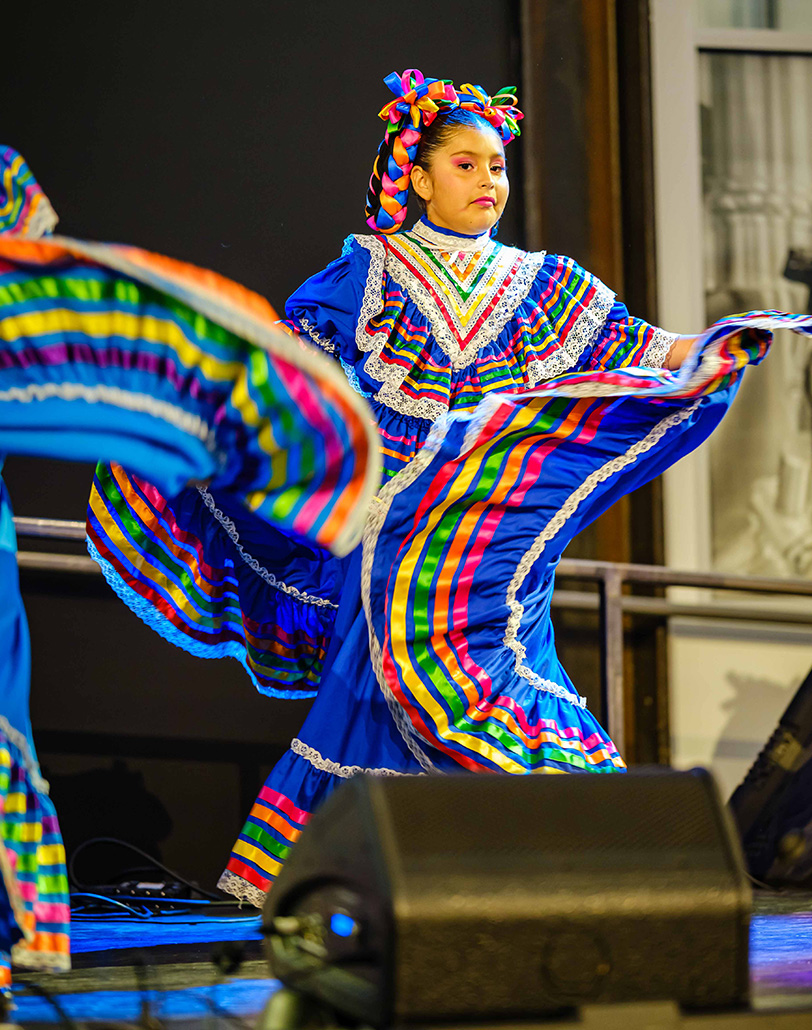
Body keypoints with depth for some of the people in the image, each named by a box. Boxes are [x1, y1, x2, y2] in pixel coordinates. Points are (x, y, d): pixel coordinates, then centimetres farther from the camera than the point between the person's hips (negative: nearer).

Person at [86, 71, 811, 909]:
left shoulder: (543, 286, 14)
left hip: (500, 533, 2)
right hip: (405, 520, -2)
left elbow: (635, 347, 9)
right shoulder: (370, 274, 7)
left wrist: (722, 345, -5)